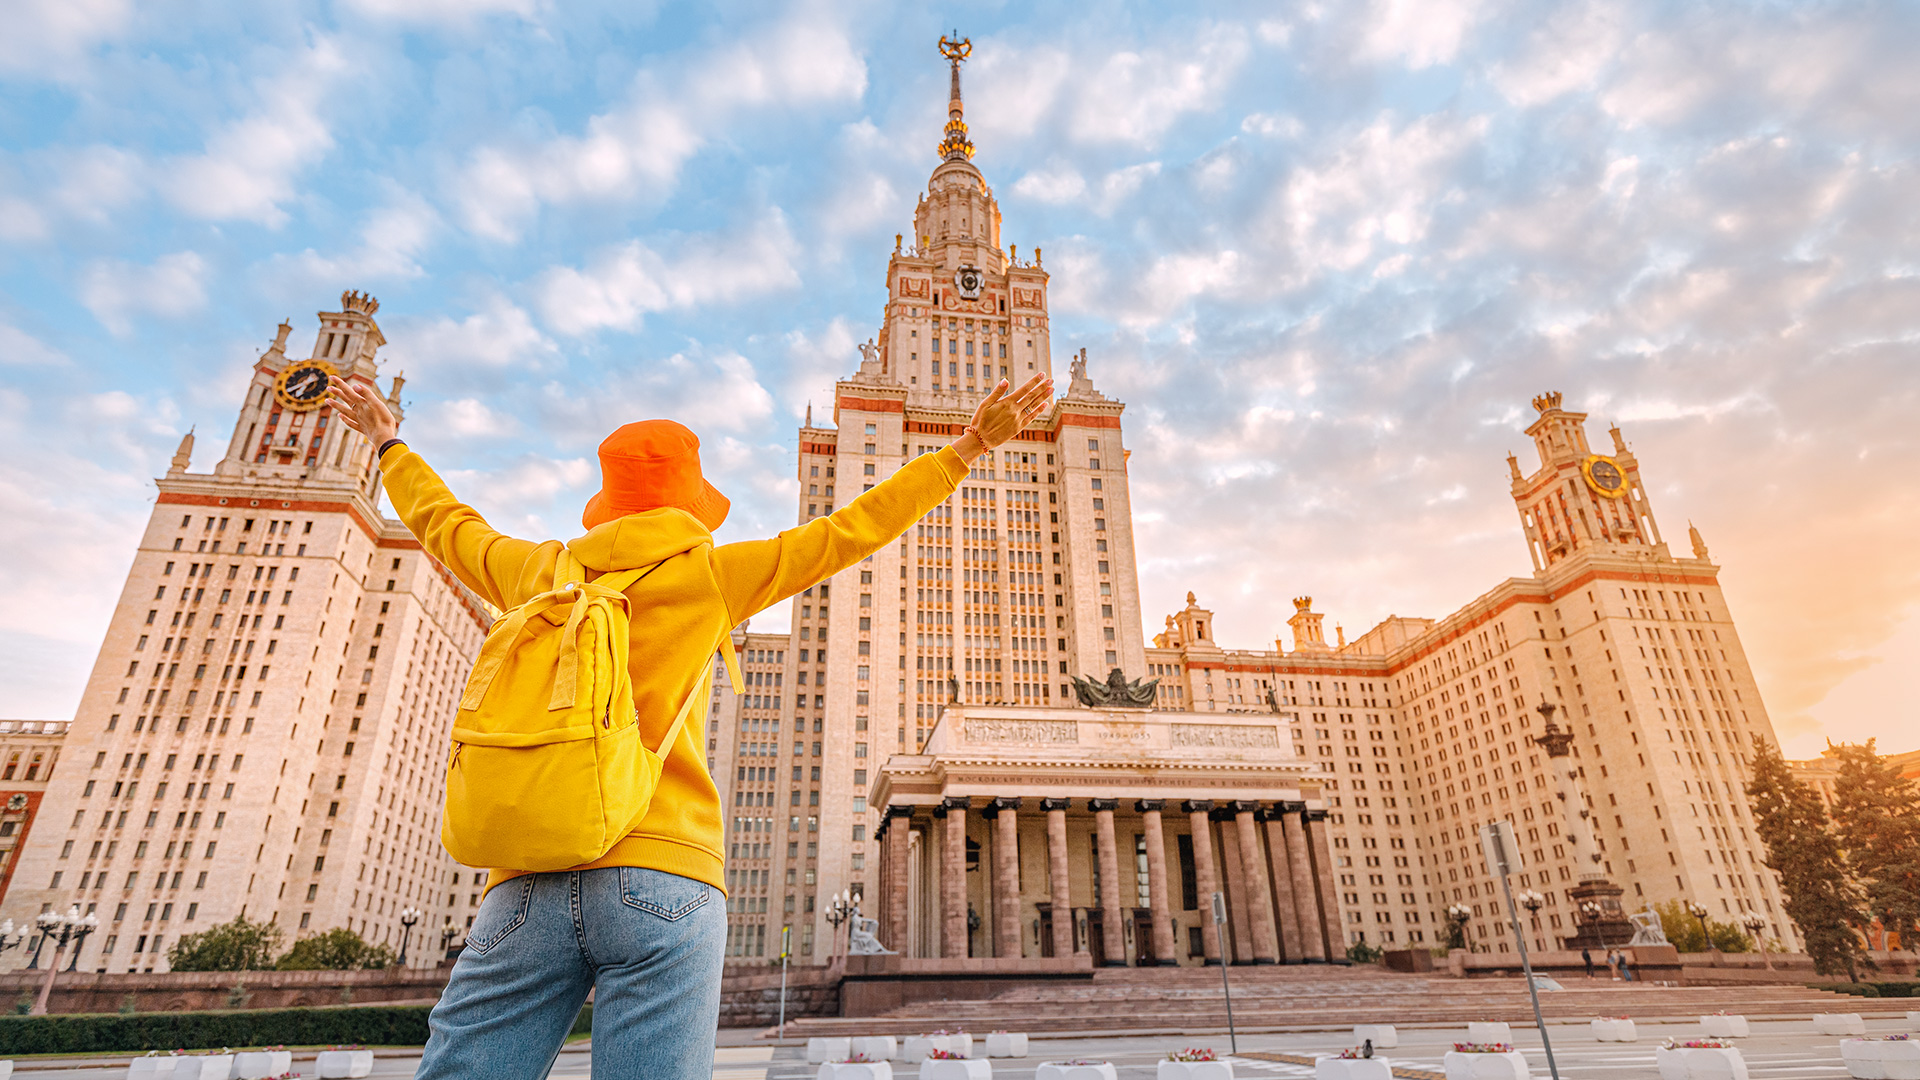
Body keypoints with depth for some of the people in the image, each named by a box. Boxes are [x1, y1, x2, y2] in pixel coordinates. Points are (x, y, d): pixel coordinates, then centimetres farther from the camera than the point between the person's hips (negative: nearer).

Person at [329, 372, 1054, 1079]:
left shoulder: (538, 570, 17)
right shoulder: (709, 573, 8)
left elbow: (442, 523, 36)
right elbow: (855, 528, 9)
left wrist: (389, 443, 56)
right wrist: (970, 446, 16)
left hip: (526, 890, 4)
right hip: (661, 879, -3)